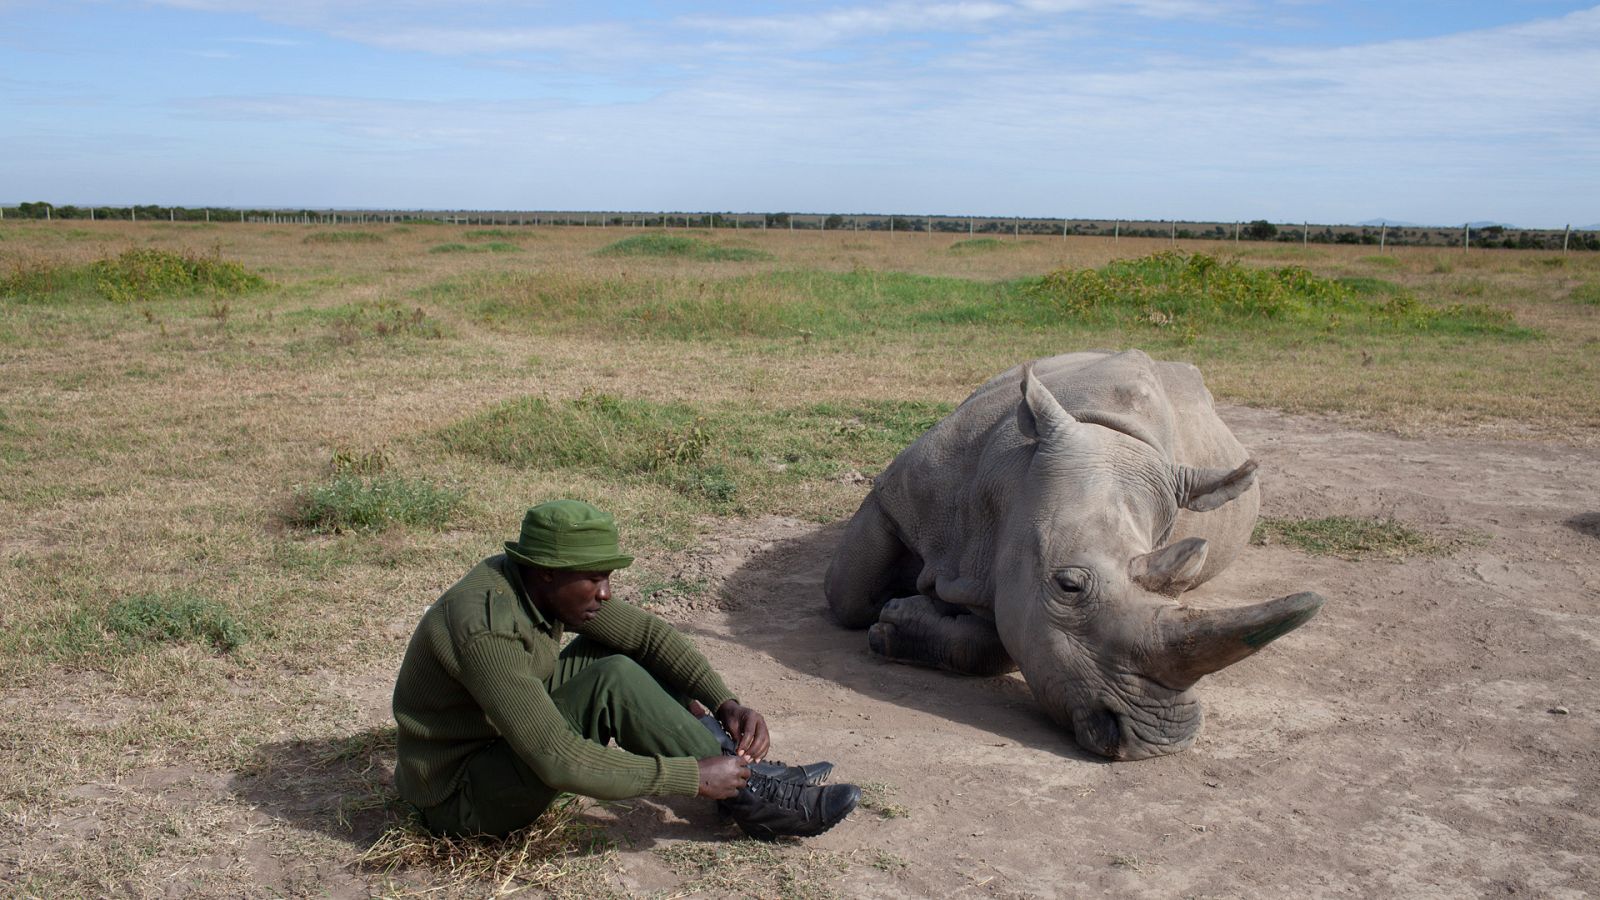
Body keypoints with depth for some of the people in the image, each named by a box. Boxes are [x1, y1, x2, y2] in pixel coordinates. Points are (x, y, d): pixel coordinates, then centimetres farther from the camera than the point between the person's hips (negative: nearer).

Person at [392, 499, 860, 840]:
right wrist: (694, 777, -31)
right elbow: (557, 759, -36)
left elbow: (648, 632, -2)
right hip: (461, 801, -9)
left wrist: (727, 705, -14)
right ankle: (751, 798, -15)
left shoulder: (538, 581, -6)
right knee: (615, 681, -28)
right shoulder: (487, 630, -32)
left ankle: (737, 763, -1)